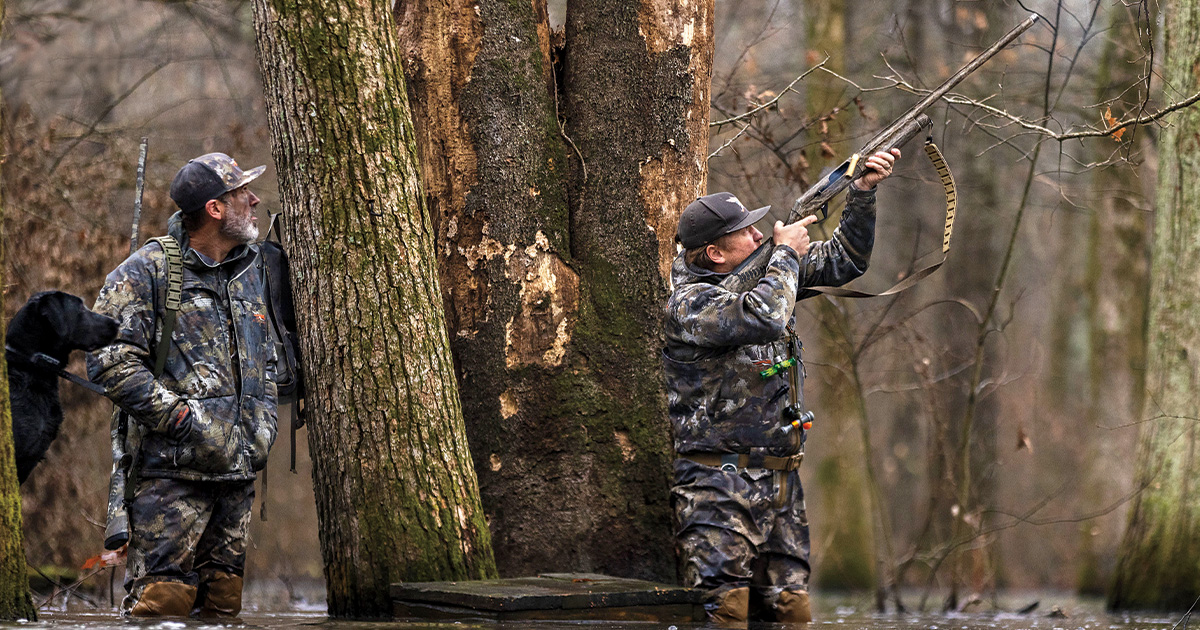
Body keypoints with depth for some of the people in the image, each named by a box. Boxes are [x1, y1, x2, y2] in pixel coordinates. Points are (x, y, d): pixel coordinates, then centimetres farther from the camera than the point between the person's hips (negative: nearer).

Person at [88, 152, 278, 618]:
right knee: (160, 603, -11)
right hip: (174, 471, -7)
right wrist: (177, 416, -16)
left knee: (224, 604, 9)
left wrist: (263, 423, 13)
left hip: (239, 471, 7)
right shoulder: (146, 273, -7)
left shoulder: (250, 271, 17)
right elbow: (110, 361, -13)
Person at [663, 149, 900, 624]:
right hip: (717, 487, -8)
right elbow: (763, 318, -28)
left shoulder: (763, 274, 13)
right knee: (722, 612, -13)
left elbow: (842, 262, 21)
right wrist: (786, 253, -11)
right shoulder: (690, 303, -12)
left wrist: (863, 193, 7)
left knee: (791, 611, 5)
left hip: (780, 482, 8)